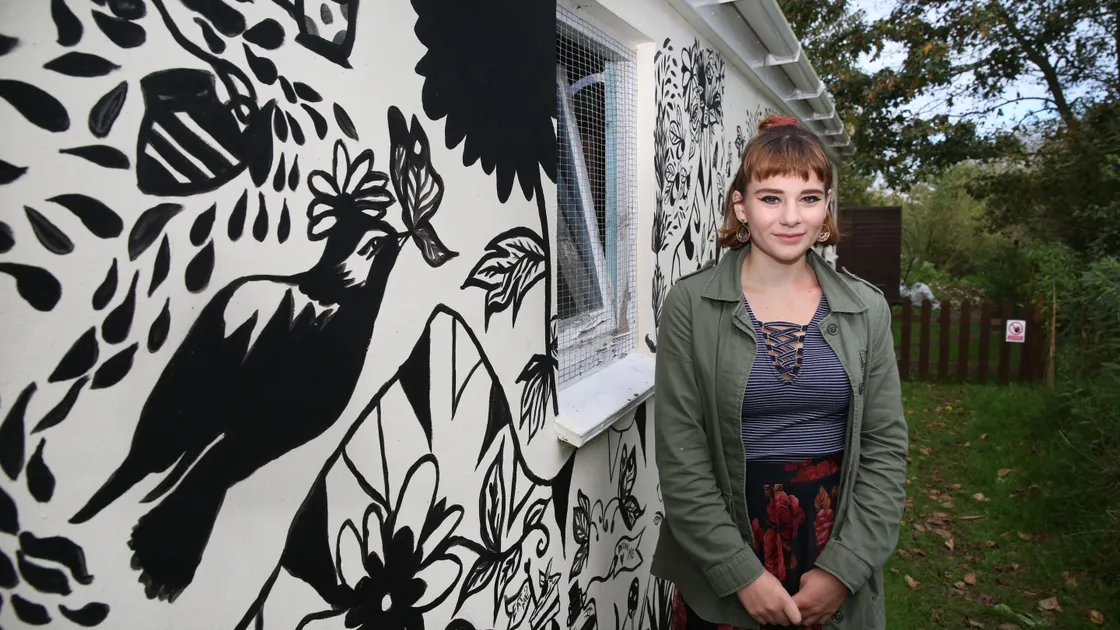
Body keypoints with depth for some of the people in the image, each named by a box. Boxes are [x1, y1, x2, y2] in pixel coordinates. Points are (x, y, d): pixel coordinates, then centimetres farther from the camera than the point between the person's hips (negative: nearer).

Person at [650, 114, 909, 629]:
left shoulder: (866, 308, -1)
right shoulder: (690, 306, -10)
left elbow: (885, 447, -1)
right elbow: (681, 458, -11)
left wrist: (844, 568, -8)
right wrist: (742, 573, -14)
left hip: (837, 543, 3)